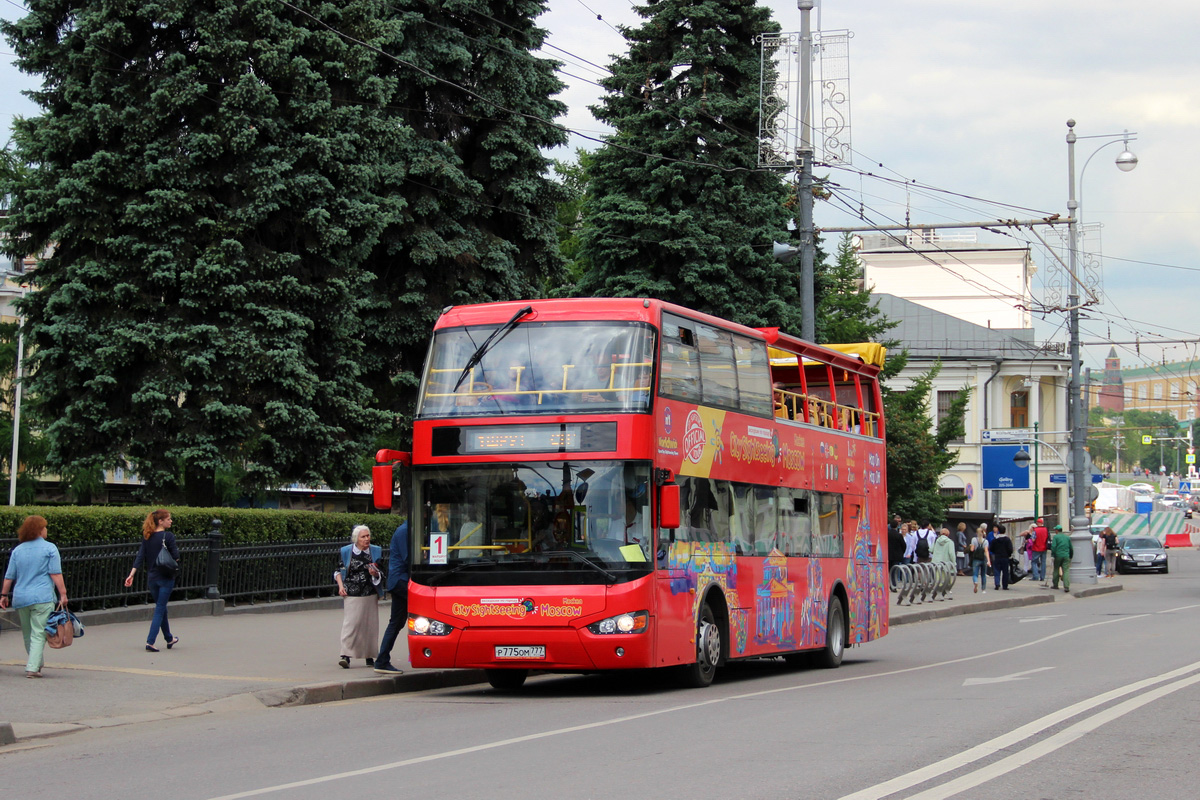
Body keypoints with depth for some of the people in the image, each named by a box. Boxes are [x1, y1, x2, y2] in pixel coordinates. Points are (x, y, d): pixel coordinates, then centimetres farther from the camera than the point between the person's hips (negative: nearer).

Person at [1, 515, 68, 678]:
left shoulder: (17, 550, 10)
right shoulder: (49, 549, -4)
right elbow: (56, 574, -9)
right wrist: (63, 594, -6)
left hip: (20, 598, 5)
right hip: (42, 597, -5)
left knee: (27, 634, 16)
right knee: (38, 634, -4)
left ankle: (36, 664, 27)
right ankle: (33, 667, -13)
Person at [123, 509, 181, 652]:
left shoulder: (147, 537, 4)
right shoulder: (168, 536, -14)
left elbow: (140, 556, -1)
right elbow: (176, 557, -17)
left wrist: (132, 574, -5)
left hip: (151, 578, 6)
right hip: (166, 577, -6)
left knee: (161, 607, 19)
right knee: (160, 609, -2)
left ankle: (169, 639, 33)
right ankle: (150, 642, -10)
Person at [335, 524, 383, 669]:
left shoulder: (376, 551, 6)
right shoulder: (346, 551, 2)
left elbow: (382, 574, 10)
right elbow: (338, 570, 11)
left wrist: (375, 574, -12)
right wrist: (341, 586, -3)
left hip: (370, 596, 2)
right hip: (351, 595, -2)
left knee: (370, 625, 6)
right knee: (350, 623, -10)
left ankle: (369, 656, 16)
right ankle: (345, 655, -13)